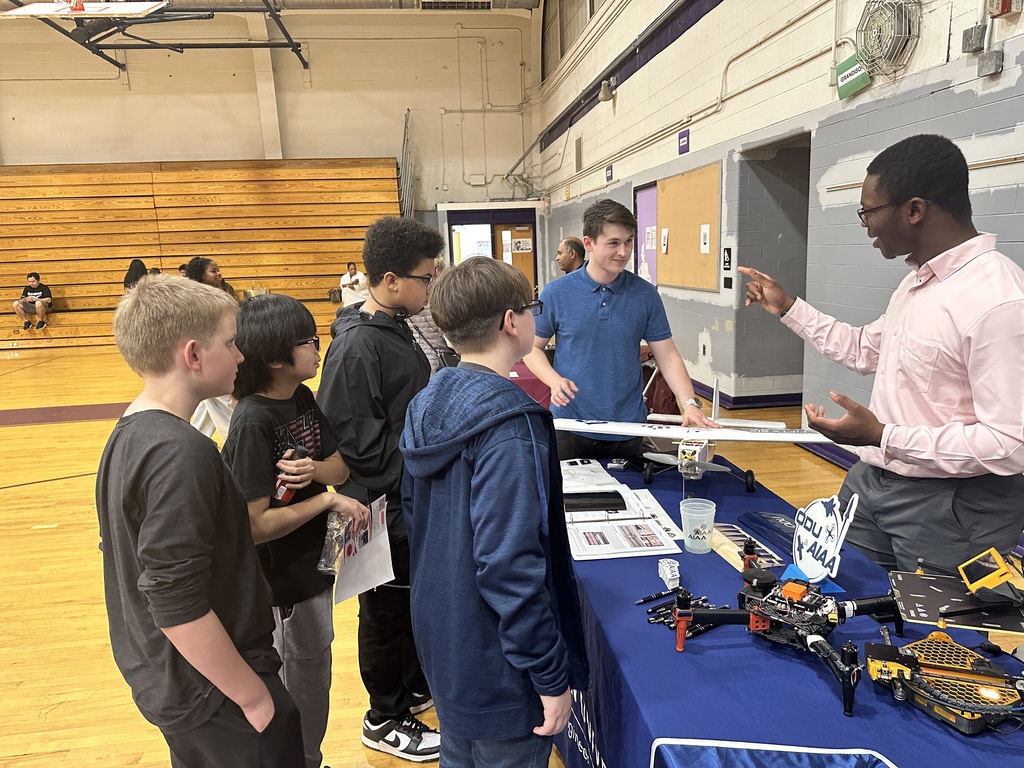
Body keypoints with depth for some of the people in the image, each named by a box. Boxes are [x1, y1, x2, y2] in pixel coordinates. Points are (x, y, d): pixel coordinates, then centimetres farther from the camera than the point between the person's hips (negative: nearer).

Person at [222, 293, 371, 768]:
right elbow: (256, 525, -26)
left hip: (314, 565, 8)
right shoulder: (253, 421, -25)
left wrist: (313, 471, -18)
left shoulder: (303, 399, -1)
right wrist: (327, 500, -21)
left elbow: (342, 465, 3)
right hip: (280, 585, -8)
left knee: (315, 675, 24)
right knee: (294, 690, 13)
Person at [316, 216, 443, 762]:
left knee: (418, 598, 23)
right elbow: (356, 442, -25)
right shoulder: (356, 346, -24)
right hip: (385, 506, -8)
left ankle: (417, 684, 44)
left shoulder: (396, 328, 5)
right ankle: (386, 718, 31)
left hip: (413, 497, 9)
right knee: (387, 610, 10)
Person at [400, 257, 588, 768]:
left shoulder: (428, 405, 1)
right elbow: (510, 566, -30)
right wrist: (553, 677, -20)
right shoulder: (508, 425, -27)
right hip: (497, 669, -8)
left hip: (442, 642, 8)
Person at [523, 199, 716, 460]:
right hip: (571, 427, -1)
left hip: (629, 430, 2)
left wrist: (689, 404, -13)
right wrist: (554, 381, -15)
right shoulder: (557, 293, -6)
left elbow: (667, 356, 0)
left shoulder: (646, 294, -2)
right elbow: (532, 347, 3)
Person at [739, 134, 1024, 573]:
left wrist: (882, 436, -26)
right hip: (869, 484, 9)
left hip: (946, 508, -8)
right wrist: (786, 306, 18)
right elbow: (865, 351, 21)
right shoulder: (918, 280, 7)